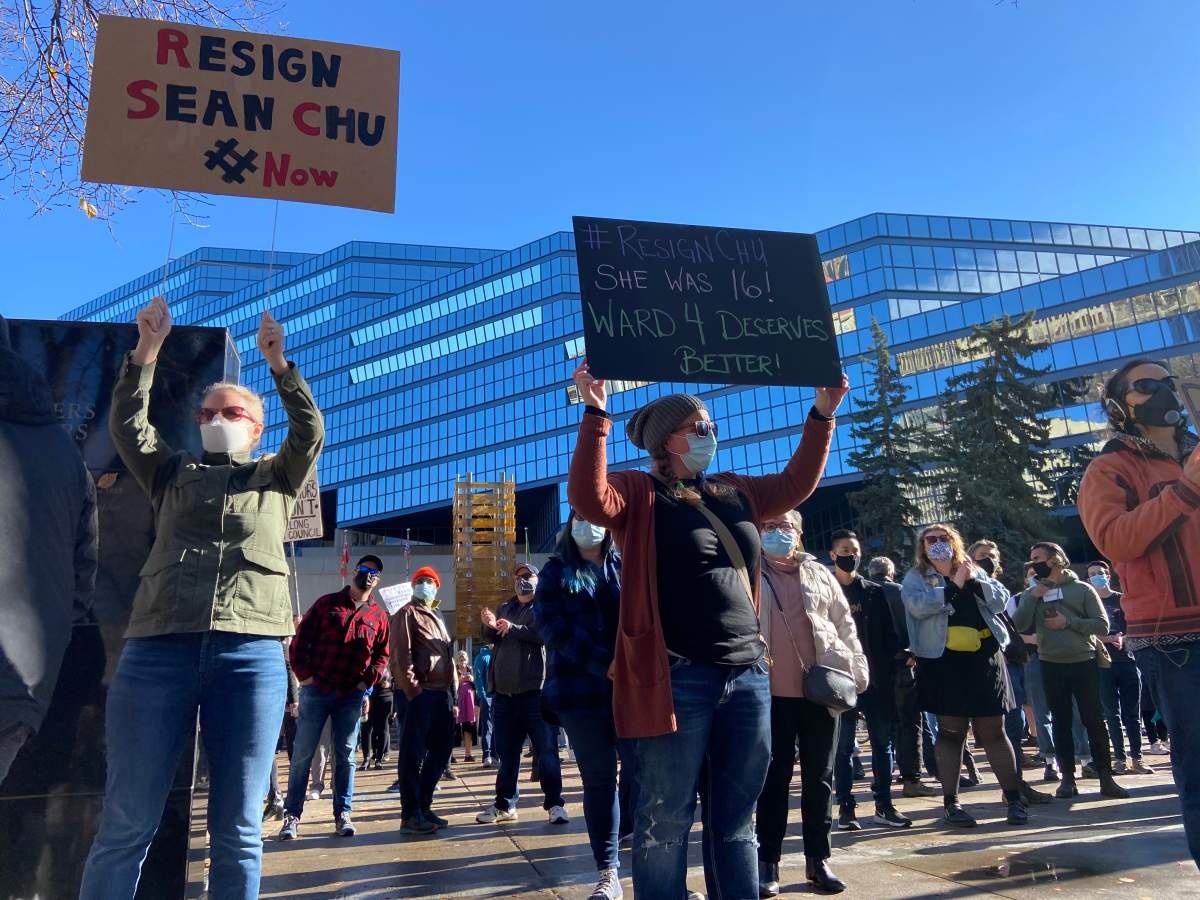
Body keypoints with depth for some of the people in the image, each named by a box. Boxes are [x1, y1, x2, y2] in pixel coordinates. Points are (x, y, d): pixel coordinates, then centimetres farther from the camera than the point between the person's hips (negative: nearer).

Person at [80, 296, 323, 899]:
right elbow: (126, 423, 11)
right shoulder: (172, 475, 23)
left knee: (237, 831, 3)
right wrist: (147, 348, 2)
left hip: (251, 653, -1)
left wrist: (278, 363, -4)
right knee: (126, 824, 2)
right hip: (157, 648, 1)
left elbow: (310, 432, 4)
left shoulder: (276, 480, 19)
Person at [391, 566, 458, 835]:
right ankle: (410, 815, 2)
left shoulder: (436, 618, 24)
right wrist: (413, 689, -18)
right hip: (421, 693, -9)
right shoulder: (408, 614, 0)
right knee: (413, 753, -4)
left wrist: (452, 696, 17)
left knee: (441, 751, 12)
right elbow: (401, 655, -12)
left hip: (442, 694, 9)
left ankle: (423, 807, 22)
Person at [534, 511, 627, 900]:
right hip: (581, 688, -1)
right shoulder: (556, 571, 7)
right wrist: (604, 663, -16)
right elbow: (551, 625, -6)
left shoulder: (626, 567, 13)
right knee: (599, 778, 4)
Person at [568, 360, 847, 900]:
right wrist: (596, 416, -27)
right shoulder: (639, 494, -3)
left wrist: (822, 415, 21)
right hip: (676, 678, -6)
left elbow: (795, 485, 26)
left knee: (735, 818, 17)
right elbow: (589, 499, -22)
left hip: (747, 675, 6)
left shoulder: (735, 494, 16)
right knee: (667, 819, 6)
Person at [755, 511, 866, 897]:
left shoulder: (820, 575, 11)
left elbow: (845, 624, 12)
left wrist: (856, 670, 4)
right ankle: (768, 862, 13)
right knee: (774, 778, 3)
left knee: (819, 777, 11)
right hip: (772, 693, -3)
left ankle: (818, 859, 23)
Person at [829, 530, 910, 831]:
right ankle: (845, 807, 11)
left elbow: (889, 633, 10)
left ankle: (884, 804, 17)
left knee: (882, 741, 7)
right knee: (843, 745, 3)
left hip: (876, 678, 3)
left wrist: (899, 656, -6)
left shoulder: (874, 592, 10)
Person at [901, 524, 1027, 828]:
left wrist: (973, 580, -10)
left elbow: (1000, 601, 3)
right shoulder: (916, 577, 4)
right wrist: (954, 586, -13)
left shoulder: (973, 571, 14)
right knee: (950, 732, 3)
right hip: (943, 663, -2)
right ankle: (951, 801, 12)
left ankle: (1014, 797, 19)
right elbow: (917, 605, -16)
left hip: (985, 659, 2)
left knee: (993, 731, 7)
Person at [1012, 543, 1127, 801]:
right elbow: (1018, 625, -5)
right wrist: (1032, 598, -12)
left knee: (1094, 721, 1)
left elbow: (1102, 625, -5)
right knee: (1061, 722, 7)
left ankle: (1105, 778, 11)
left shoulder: (1082, 589, 0)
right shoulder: (1032, 593, 7)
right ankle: (1068, 778, 13)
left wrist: (1069, 622, -15)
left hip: (1084, 663, -2)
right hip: (1051, 666, 2)